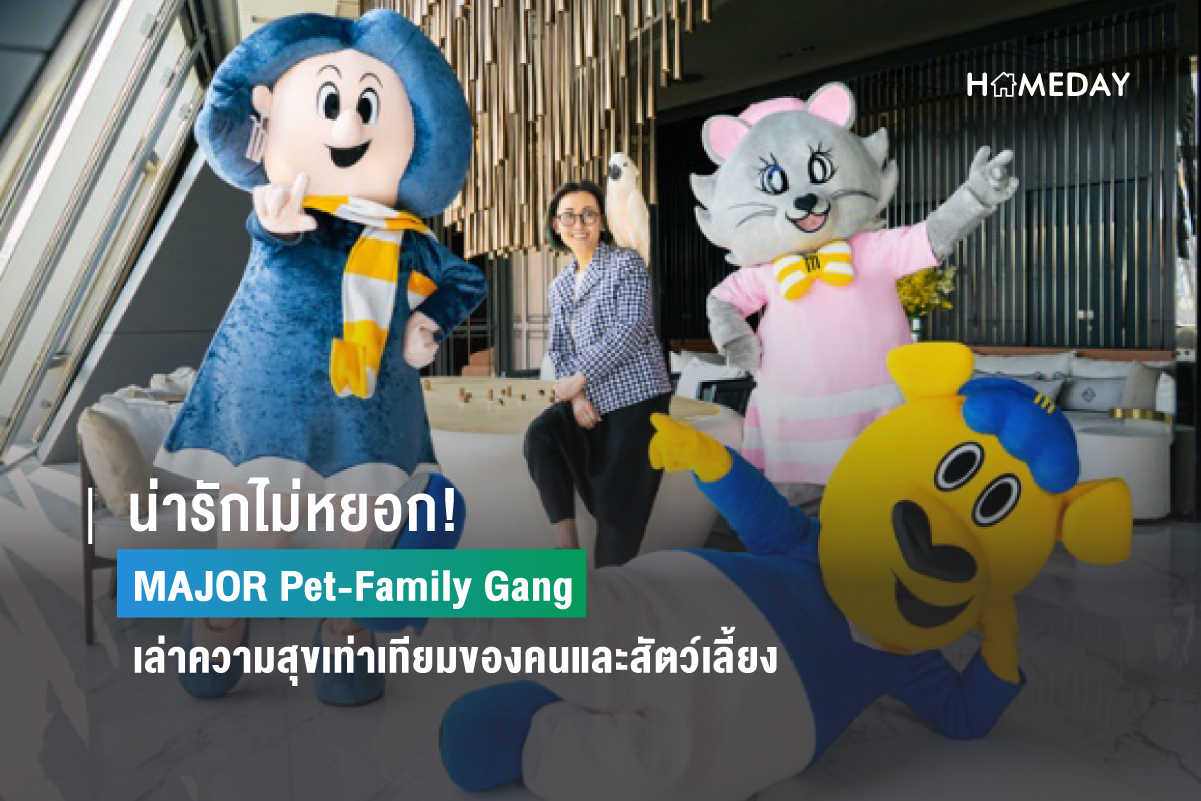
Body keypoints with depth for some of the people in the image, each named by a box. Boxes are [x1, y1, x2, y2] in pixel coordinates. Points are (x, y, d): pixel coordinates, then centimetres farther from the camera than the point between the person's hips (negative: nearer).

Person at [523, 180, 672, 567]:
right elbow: (559, 348, 8)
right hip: (591, 397, 6)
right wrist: (576, 396, -11)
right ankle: (568, 545, -9)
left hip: (636, 396, -6)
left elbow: (630, 331, -16)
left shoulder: (627, 263, -5)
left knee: (620, 498, -4)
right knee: (539, 435, -17)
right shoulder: (560, 285, 14)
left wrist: (578, 379, -16)